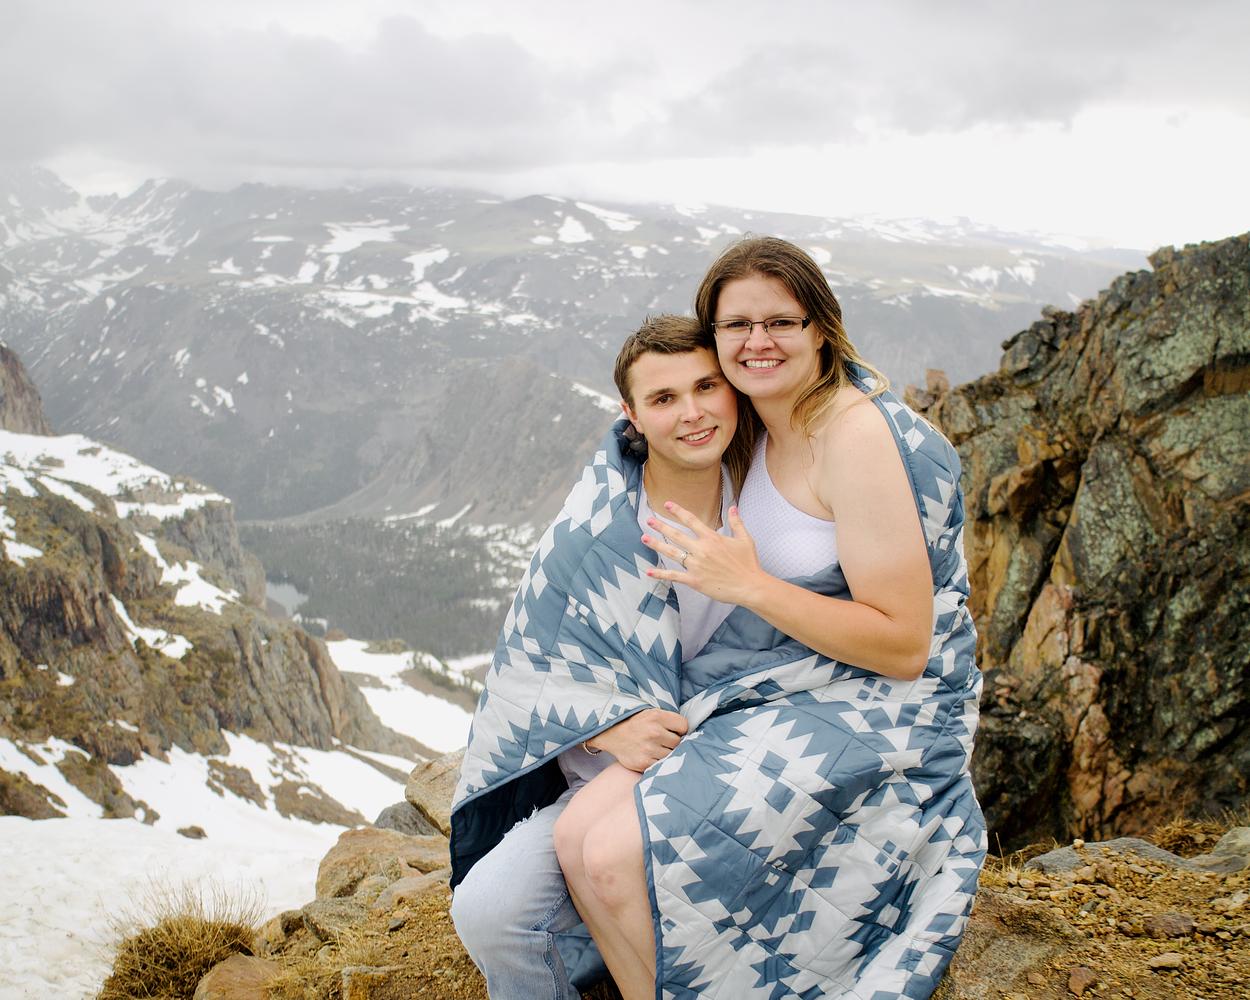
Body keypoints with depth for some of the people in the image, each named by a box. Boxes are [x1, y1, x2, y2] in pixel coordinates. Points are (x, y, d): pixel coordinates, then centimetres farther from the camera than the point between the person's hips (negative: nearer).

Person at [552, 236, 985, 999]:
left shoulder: (857, 434, -20)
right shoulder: (768, 426, 7)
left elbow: (903, 646, -22)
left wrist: (749, 584, -24)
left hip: (872, 720, -9)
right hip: (778, 694, 9)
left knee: (619, 858, -21)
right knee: (580, 833, -7)